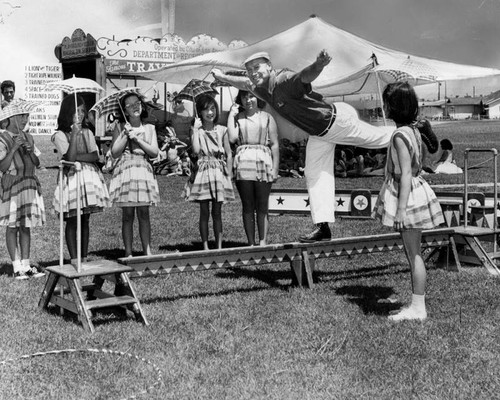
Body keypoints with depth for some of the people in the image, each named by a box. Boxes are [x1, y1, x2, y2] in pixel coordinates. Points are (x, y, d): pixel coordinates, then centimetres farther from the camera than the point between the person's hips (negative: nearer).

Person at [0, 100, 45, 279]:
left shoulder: (28, 138, 11)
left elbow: (37, 163, 11)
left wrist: (31, 151, -8)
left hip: (29, 184, 5)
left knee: (26, 227, 6)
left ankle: (26, 265, 10)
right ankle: (17, 267, 3)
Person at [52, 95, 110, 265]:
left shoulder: (87, 132, 11)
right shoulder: (60, 135, -4)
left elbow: (95, 156, 0)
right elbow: (69, 158, -17)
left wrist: (77, 157, -13)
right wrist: (74, 134, -19)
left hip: (90, 176, 4)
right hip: (72, 177, -4)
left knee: (85, 220, 7)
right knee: (72, 221, -2)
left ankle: (84, 258, 13)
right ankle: (74, 259, 1)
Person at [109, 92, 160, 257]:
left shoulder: (149, 128, 8)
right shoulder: (120, 128, 3)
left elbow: (154, 152, 0)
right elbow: (114, 153, -5)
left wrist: (138, 139, -8)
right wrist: (126, 135, -10)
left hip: (144, 171, 2)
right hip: (125, 171, -1)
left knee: (144, 213, 1)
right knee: (127, 214, 0)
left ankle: (147, 251, 5)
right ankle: (128, 253, 6)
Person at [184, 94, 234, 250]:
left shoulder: (221, 130, 5)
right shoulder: (197, 130, 0)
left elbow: (229, 154, 7)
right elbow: (196, 150, -17)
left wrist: (229, 174, 0)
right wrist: (195, 129, -13)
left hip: (219, 173, 1)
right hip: (202, 172, -1)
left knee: (217, 212, 5)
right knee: (204, 212, 1)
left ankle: (219, 246, 9)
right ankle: (205, 247, 7)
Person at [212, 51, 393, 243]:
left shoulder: (284, 80, -30)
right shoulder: (261, 89, -2)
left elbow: (306, 75, -51)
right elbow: (245, 83, 21)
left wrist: (318, 65, -73)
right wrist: (221, 76, 35)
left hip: (336, 120, -9)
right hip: (317, 134, 9)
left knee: (377, 137, 6)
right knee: (314, 175, 6)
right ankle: (322, 227, 9)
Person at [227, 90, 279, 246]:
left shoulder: (267, 118, 10)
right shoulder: (238, 117, 12)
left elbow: (274, 144, 7)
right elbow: (232, 138, -5)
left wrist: (275, 169, 0)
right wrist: (231, 115, -1)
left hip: (263, 161, -1)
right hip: (243, 161, 1)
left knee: (262, 207, -1)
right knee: (247, 206, 3)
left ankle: (263, 242, 1)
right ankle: (251, 243, 6)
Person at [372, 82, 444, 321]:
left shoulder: (400, 136, -21)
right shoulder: (413, 130, 8)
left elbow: (405, 175, -23)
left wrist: (401, 209, -23)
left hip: (408, 196, -10)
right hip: (413, 191, 10)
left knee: (413, 254, -2)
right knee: (413, 254, 15)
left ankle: (418, 308, 6)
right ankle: (417, 306, 23)